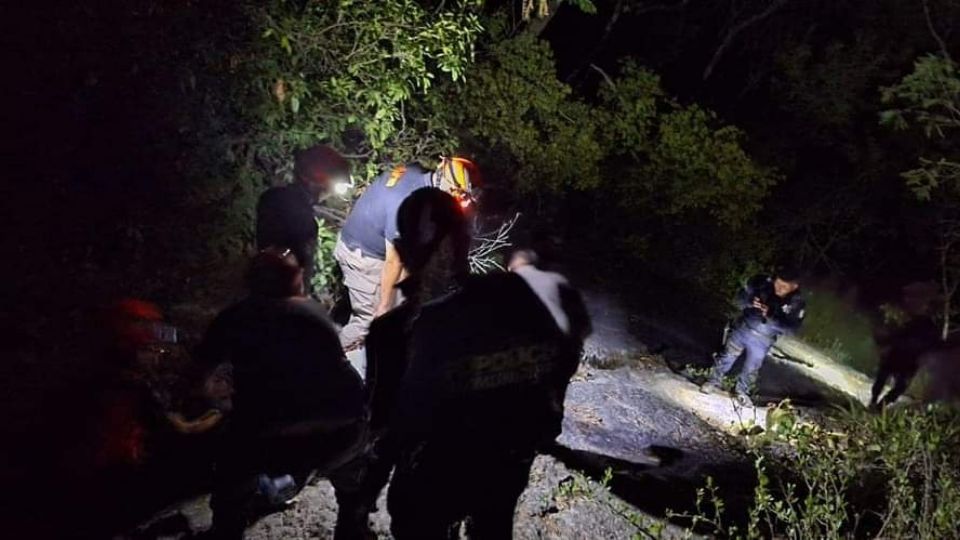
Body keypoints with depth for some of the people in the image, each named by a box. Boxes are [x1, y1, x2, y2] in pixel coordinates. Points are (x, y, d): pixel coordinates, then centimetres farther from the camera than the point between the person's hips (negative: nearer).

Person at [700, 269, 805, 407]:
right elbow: (739, 298, -9)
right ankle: (714, 382, 31)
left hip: (762, 341, 0)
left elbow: (792, 327, -21)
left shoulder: (796, 302, -17)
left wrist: (771, 317, -36)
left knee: (751, 369, 16)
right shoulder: (763, 283, -16)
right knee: (727, 357, 11)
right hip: (742, 329, 0)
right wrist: (749, 302, -33)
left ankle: (741, 391, 39)